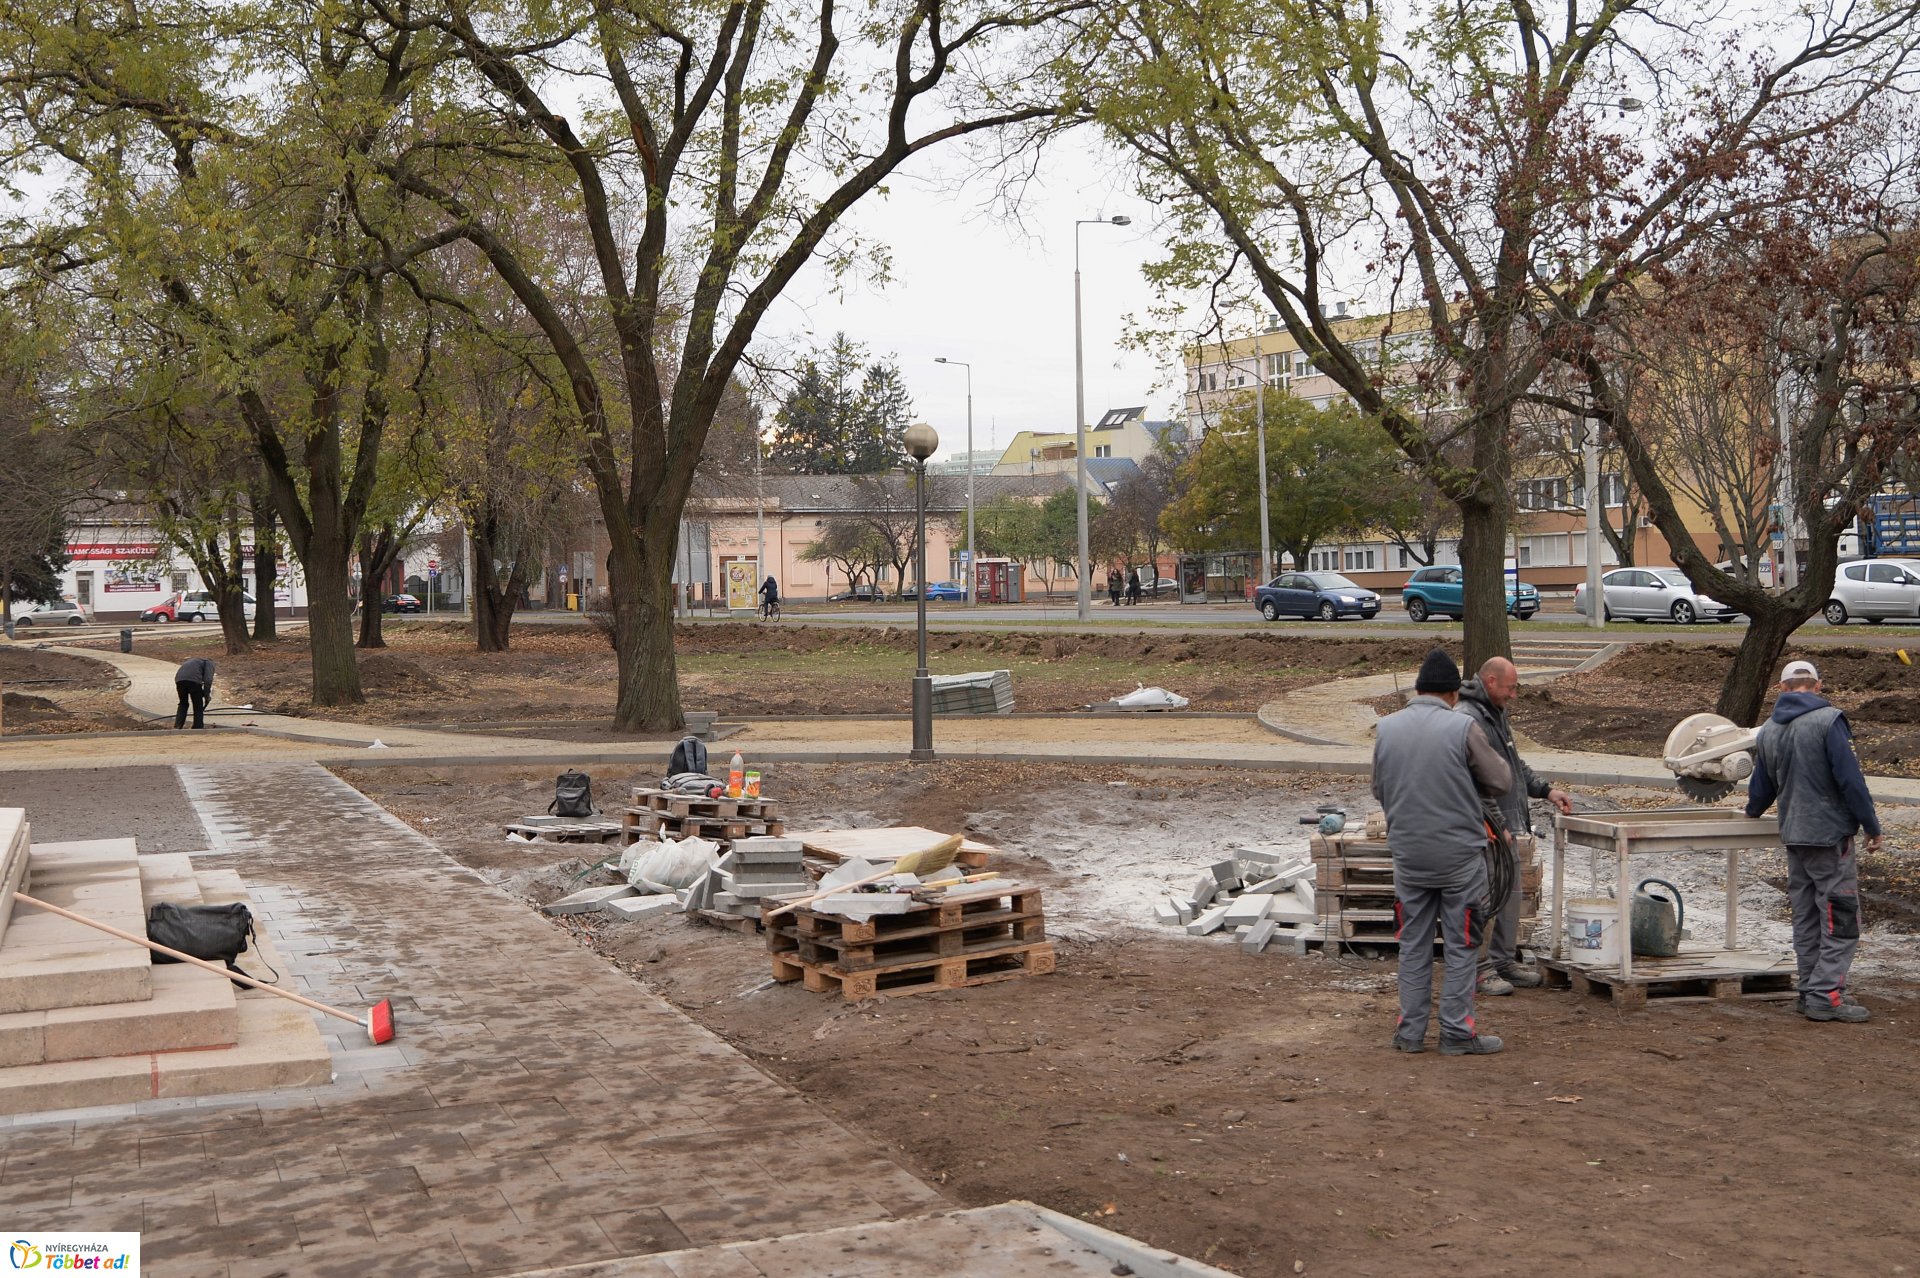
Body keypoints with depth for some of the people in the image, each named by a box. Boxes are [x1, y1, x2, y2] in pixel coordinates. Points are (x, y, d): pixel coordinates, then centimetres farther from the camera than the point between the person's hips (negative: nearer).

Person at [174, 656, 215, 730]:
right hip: (193, 679, -5)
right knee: (198, 706, 10)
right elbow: (208, 679, 2)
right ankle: (198, 728, 13)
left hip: (179, 679, 5)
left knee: (183, 704, 24)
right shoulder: (209, 662, 22)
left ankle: (177, 727, 16)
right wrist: (207, 695, 4)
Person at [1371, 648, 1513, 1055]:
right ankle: (1457, 1032, 9)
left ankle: (1410, 1030, 17)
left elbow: (1379, 789, 9)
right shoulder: (1463, 727, -13)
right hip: (1460, 854, -4)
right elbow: (1500, 782, -4)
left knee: (1413, 944, 13)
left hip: (1407, 853, 4)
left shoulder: (1386, 727, 0)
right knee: (1462, 945, 6)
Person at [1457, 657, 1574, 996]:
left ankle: (1504, 961, 25)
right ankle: (1480, 968, 2)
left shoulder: (1497, 714, 16)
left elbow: (1515, 764, 27)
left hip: (1505, 826, 11)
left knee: (1510, 897, 15)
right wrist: (1495, 825, -22)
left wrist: (1546, 789, 16)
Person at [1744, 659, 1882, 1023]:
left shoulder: (1768, 731, 9)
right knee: (1841, 918, -3)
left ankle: (1811, 992, 17)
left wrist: (1753, 811, 40)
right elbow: (1850, 779, -16)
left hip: (1793, 836, 7)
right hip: (1830, 833, -7)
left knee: (1806, 920, 13)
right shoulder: (1829, 720, -12)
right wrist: (1872, 827, -9)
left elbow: (1761, 788, 19)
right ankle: (1826, 996, -7)